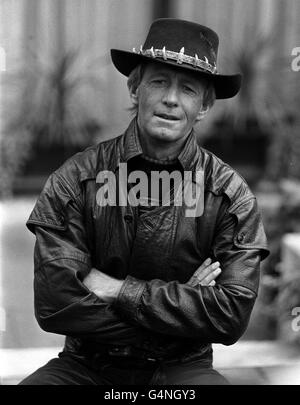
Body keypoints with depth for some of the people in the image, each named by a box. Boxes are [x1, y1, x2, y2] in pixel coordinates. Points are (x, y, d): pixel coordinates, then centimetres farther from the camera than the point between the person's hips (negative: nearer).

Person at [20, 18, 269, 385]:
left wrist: (120, 289, -15)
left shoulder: (230, 195, -4)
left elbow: (232, 314, -11)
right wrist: (180, 301, -13)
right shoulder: (74, 180, -6)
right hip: (86, 365, 1)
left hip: (182, 368, 0)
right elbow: (54, 304, -13)